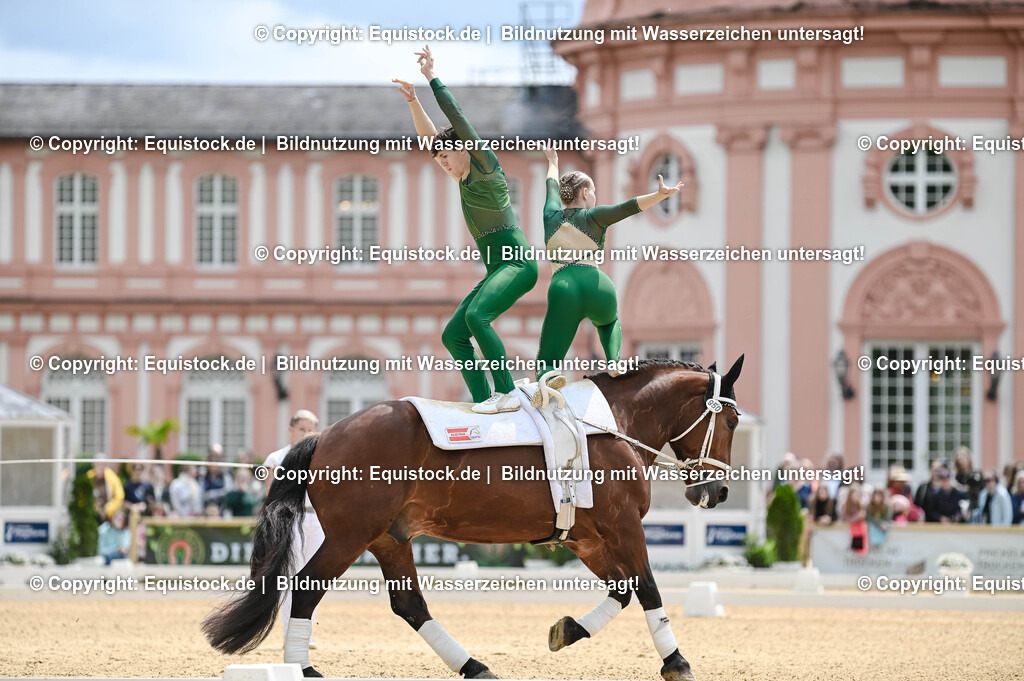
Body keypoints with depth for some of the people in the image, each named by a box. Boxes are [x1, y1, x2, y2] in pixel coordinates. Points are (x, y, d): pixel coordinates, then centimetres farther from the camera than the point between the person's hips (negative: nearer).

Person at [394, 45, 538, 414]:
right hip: (496, 270, 10)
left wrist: (433, 79, -10)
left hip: (518, 264, -10)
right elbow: (430, 135, 19)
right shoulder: (465, 178, 15)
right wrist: (413, 100, 10)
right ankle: (483, 401, -5)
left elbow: (457, 119, -12)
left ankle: (507, 393, -30)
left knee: (476, 315, -31)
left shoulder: (487, 168, -7)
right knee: (453, 335, 0)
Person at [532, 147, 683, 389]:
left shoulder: (551, 215, 22)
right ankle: (614, 362, 7)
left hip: (564, 292, 0)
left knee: (545, 365, 0)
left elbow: (552, 187, 44)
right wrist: (660, 195, -16)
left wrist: (553, 163, 63)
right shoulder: (593, 217, 12)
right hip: (598, 287, 0)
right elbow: (629, 206, -6)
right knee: (608, 322, 37)